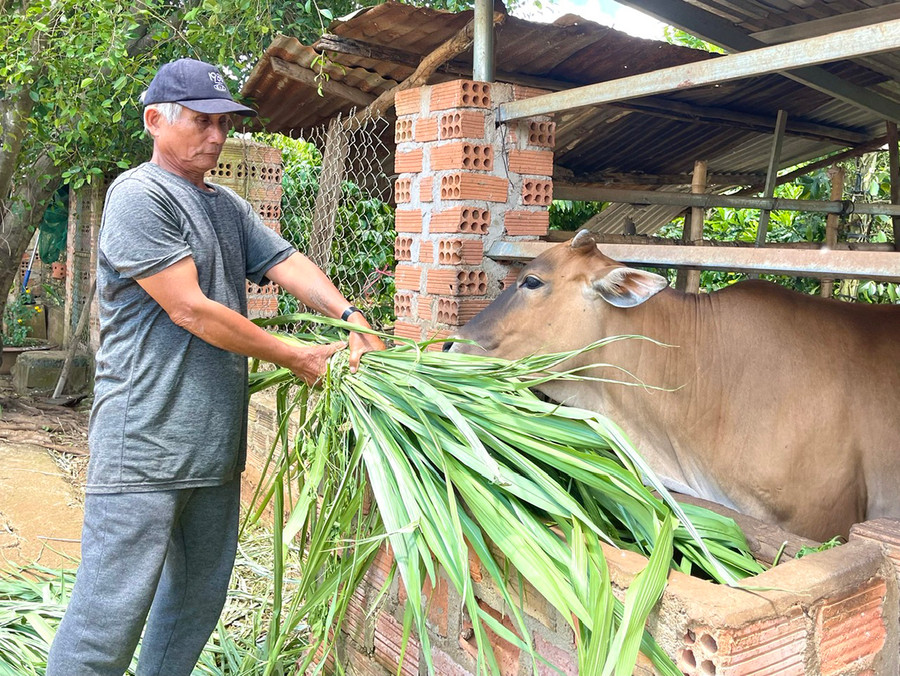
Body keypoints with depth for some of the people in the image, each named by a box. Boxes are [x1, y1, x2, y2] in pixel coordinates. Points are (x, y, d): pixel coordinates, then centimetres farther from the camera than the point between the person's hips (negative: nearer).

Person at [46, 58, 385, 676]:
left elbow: (287, 262, 9)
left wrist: (349, 314, -12)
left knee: (199, 600, 17)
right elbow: (189, 309, -17)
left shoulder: (229, 207, 18)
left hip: (214, 441, 9)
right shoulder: (138, 194, -10)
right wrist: (298, 358, -12)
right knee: (110, 615, -4)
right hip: (146, 443, -8)